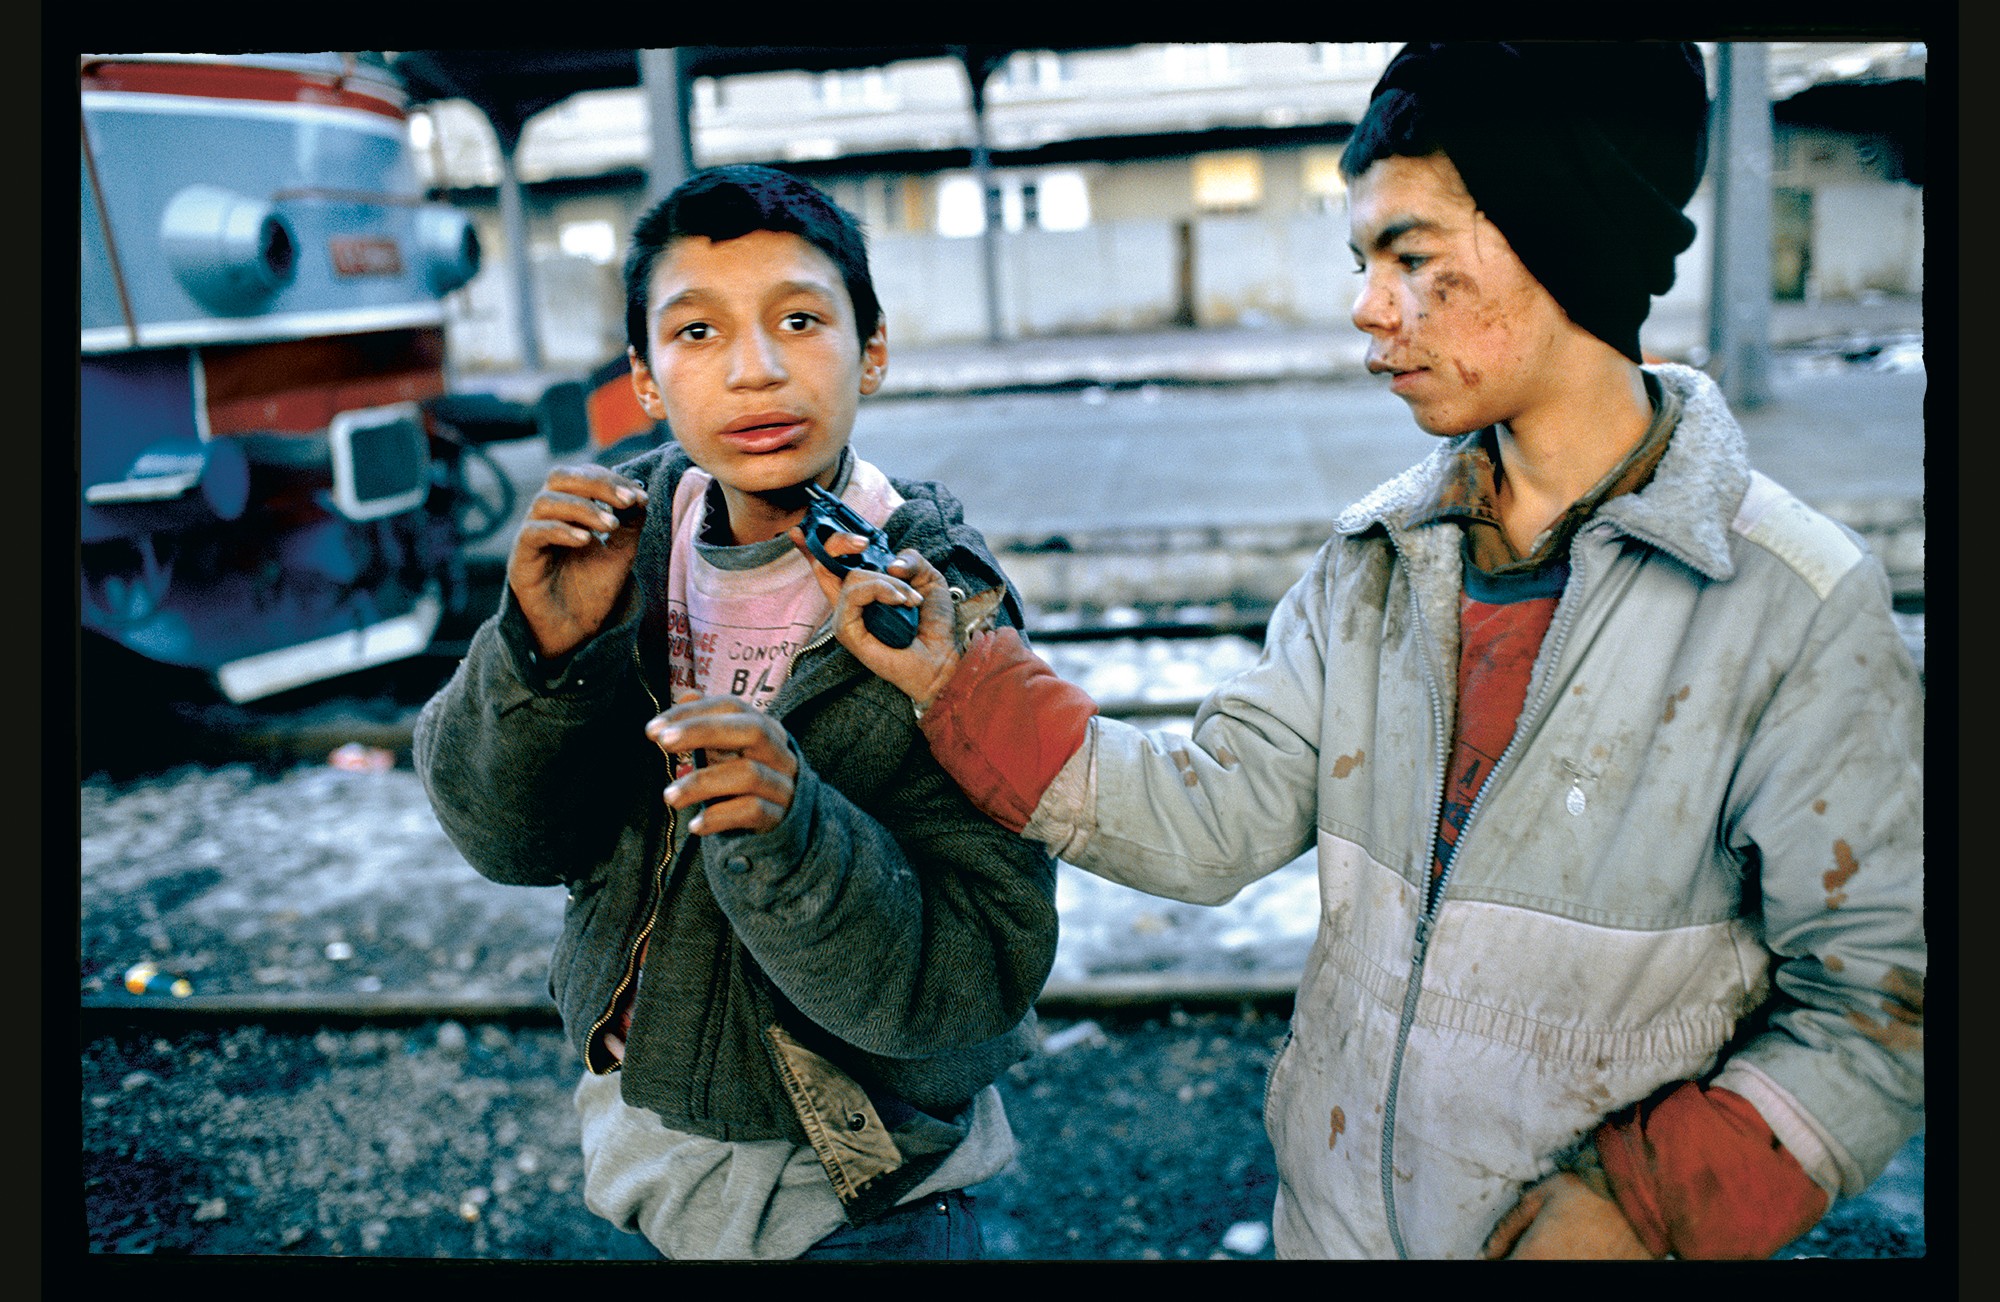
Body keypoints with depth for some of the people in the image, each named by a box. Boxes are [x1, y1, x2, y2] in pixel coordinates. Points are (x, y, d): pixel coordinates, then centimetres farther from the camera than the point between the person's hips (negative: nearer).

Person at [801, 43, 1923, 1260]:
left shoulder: (1793, 608, -17)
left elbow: (1880, 998, -13)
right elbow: (1218, 820, -9)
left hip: (1587, 1225, -4)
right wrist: (959, 677, -16)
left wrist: (1644, 1210, -20)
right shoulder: (1372, 561, -3)